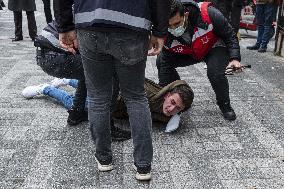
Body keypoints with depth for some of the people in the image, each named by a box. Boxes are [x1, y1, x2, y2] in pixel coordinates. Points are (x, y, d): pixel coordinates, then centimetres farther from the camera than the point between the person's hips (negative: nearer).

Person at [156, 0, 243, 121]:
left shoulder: (208, 14, -37)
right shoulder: (167, 36, -27)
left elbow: (229, 35, -20)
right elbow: (166, 65, -17)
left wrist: (235, 58, -30)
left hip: (214, 48, -3)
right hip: (189, 54, 4)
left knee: (215, 73, -32)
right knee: (161, 61, -11)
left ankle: (225, 105, -2)